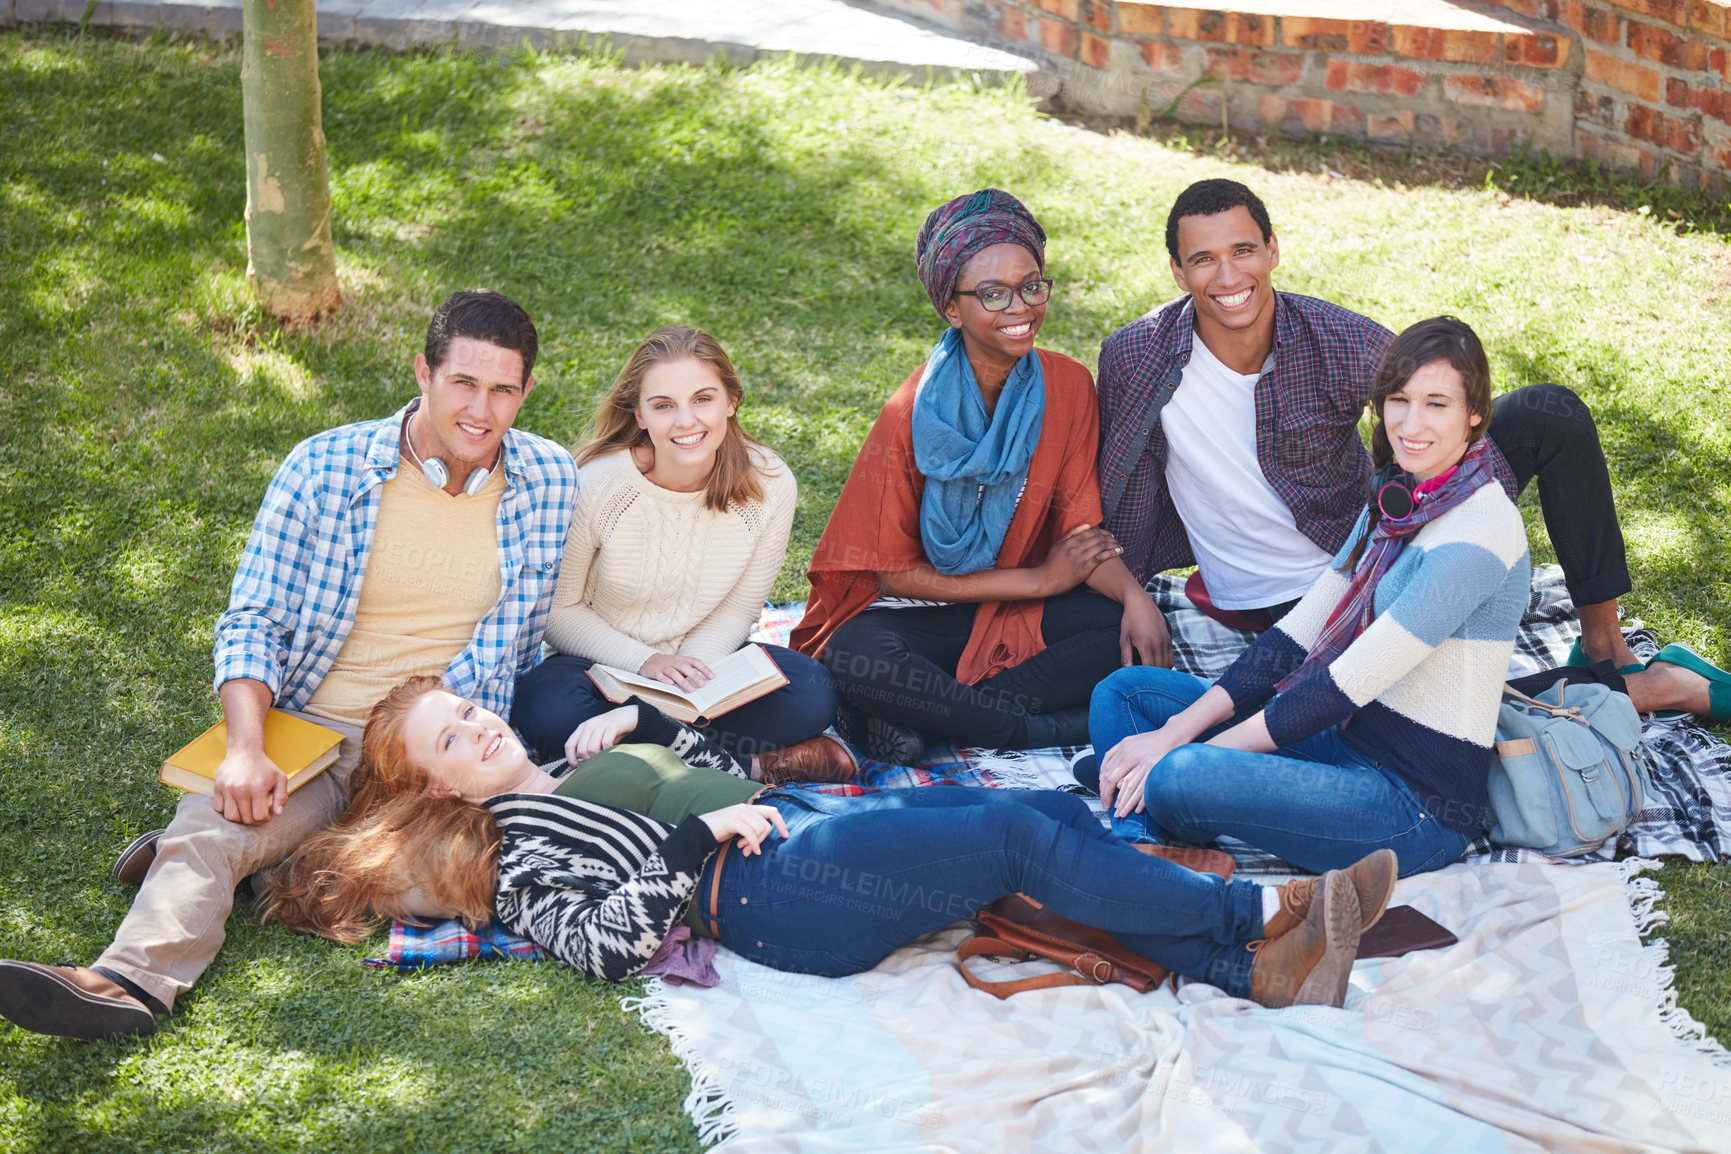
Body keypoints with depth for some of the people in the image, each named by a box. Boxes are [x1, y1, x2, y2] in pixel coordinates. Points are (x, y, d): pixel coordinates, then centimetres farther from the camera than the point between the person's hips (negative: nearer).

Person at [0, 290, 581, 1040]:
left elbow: (522, 639, 13)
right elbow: (253, 622, -2)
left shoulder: (551, 481, 3)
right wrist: (246, 749, -18)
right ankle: (132, 978, -44)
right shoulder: (322, 468, -2)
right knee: (213, 819, -29)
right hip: (317, 730, 0)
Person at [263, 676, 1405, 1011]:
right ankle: (1267, 910, -16)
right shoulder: (513, 851, 3)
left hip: (799, 811, 9)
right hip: (775, 893, -9)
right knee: (1021, 838, -22)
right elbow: (603, 940, -14)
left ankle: (1251, 966, -17)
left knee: (1055, 808, -12)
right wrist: (699, 835, -14)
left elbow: (728, 773, 32)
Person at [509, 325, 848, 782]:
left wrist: (693, 669, -20)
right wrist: (645, 662, -21)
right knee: (550, 712, -36)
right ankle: (748, 764, -26)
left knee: (812, 695, -24)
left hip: (699, 657, 1)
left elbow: (739, 608, -2)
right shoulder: (595, 485, -20)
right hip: (604, 659, -1)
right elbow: (558, 610, -8)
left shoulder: (770, 486, -14)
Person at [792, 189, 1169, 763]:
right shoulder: (913, 414, -16)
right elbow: (895, 572, -13)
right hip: (918, 613, -4)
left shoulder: (1067, 387, -5)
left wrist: (1134, 595, -24)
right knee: (857, 660, -36)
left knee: (1136, 638, -23)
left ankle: (916, 715, -24)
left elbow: (1079, 528, -2)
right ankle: (1051, 730, -22)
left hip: (1023, 610, 4)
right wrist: (1040, 579, -13)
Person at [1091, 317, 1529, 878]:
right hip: (1350, 743, 9)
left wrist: (1179, 752, -20)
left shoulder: (1480, 528, -19)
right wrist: (1176, 730, -6)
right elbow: (1300, 631, 6)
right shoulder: (1394, 506, 10)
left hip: (1419, 808, -9)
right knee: (1125, 690, 8)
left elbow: (1348, 683, -22)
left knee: (1180, 778, -32)